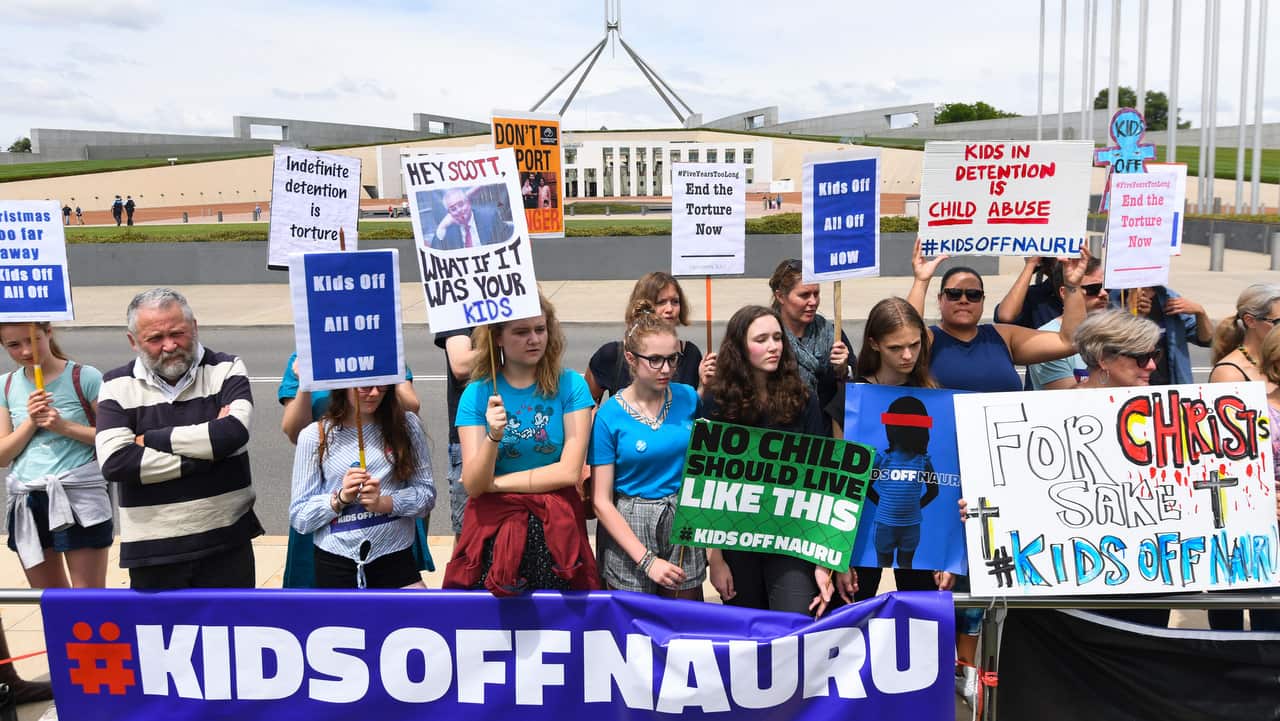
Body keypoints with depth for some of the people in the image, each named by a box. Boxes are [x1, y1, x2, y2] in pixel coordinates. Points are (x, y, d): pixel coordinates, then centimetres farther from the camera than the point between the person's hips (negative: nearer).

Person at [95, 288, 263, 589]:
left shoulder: (226, 369, -1)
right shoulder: (117, 386, 1)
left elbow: (234, 431, -20)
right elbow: (114, 462, -13)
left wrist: (151, 439, -13)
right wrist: (204, 458, -15)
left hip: (226, 540, -1)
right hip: (153, 548, 1)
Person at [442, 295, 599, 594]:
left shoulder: (570, 386, -5)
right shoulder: (477, 393, -4)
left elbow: (569, 471, -10)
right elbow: (473, 485, -10)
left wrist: (494, 483, -7)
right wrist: (494, 436, -27)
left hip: (556, 525, 0)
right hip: (493, 527, 0)